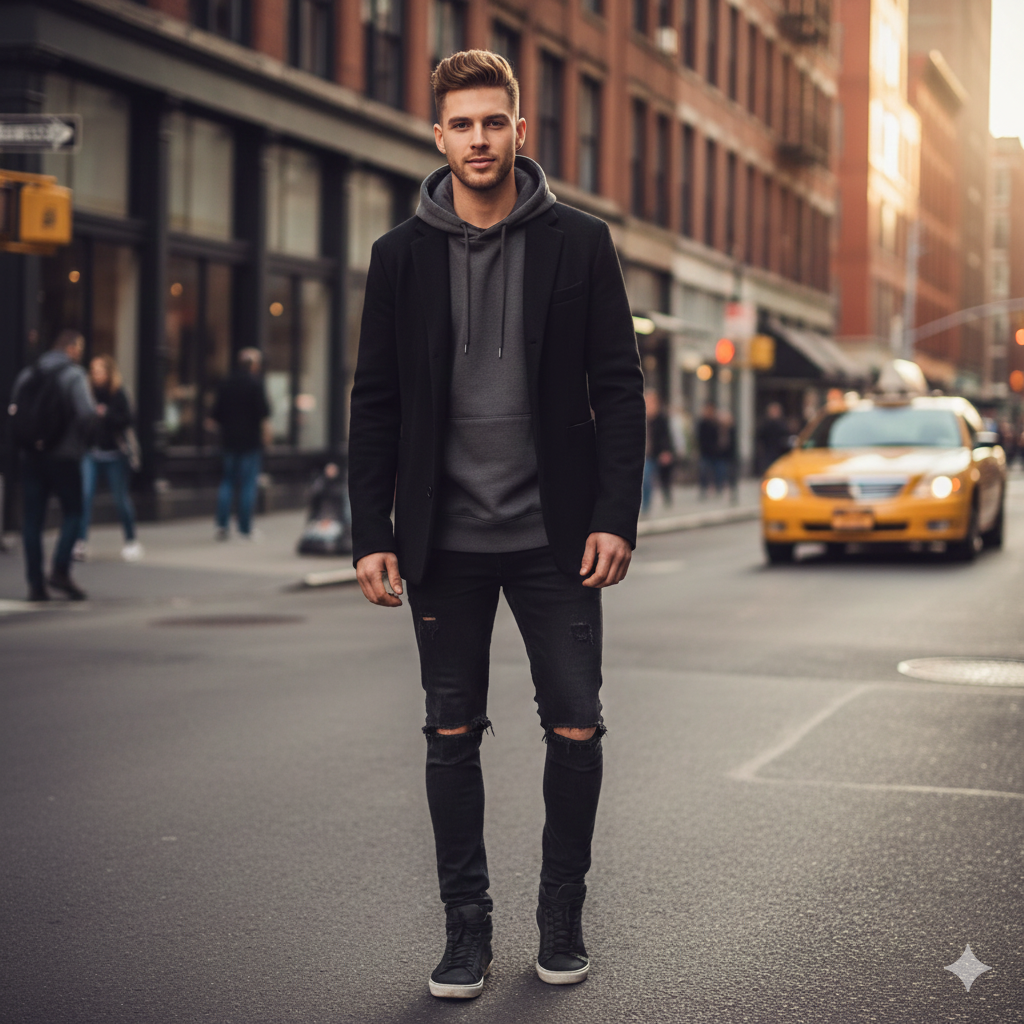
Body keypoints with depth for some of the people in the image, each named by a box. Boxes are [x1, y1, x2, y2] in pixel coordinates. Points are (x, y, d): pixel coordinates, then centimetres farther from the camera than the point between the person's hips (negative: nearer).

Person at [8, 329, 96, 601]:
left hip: (30, 456, 5)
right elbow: (86, 413, -16)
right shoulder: (73, 375, -6)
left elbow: (13, 412, 8)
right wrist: (79, 439, 0)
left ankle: (35, 582, 4)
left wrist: (24, 443, 13)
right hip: (63, 456, -5)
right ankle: (60, 570, -7)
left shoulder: (27, 375, 10)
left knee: (32, 518, 6)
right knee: (73, 512, 7)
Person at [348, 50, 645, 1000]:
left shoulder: (579, 243, 1)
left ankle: (562, 915, 20)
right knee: (453, 735, 6)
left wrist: (616, 516, -8)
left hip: (554, 534, -1)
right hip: (446, 539, 1)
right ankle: (466, 923, 19)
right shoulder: (402, 254, 4)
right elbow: (375, 403, 5)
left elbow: (618, 386, 1)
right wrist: (371, 535, -2)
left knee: (576, 731, 2)